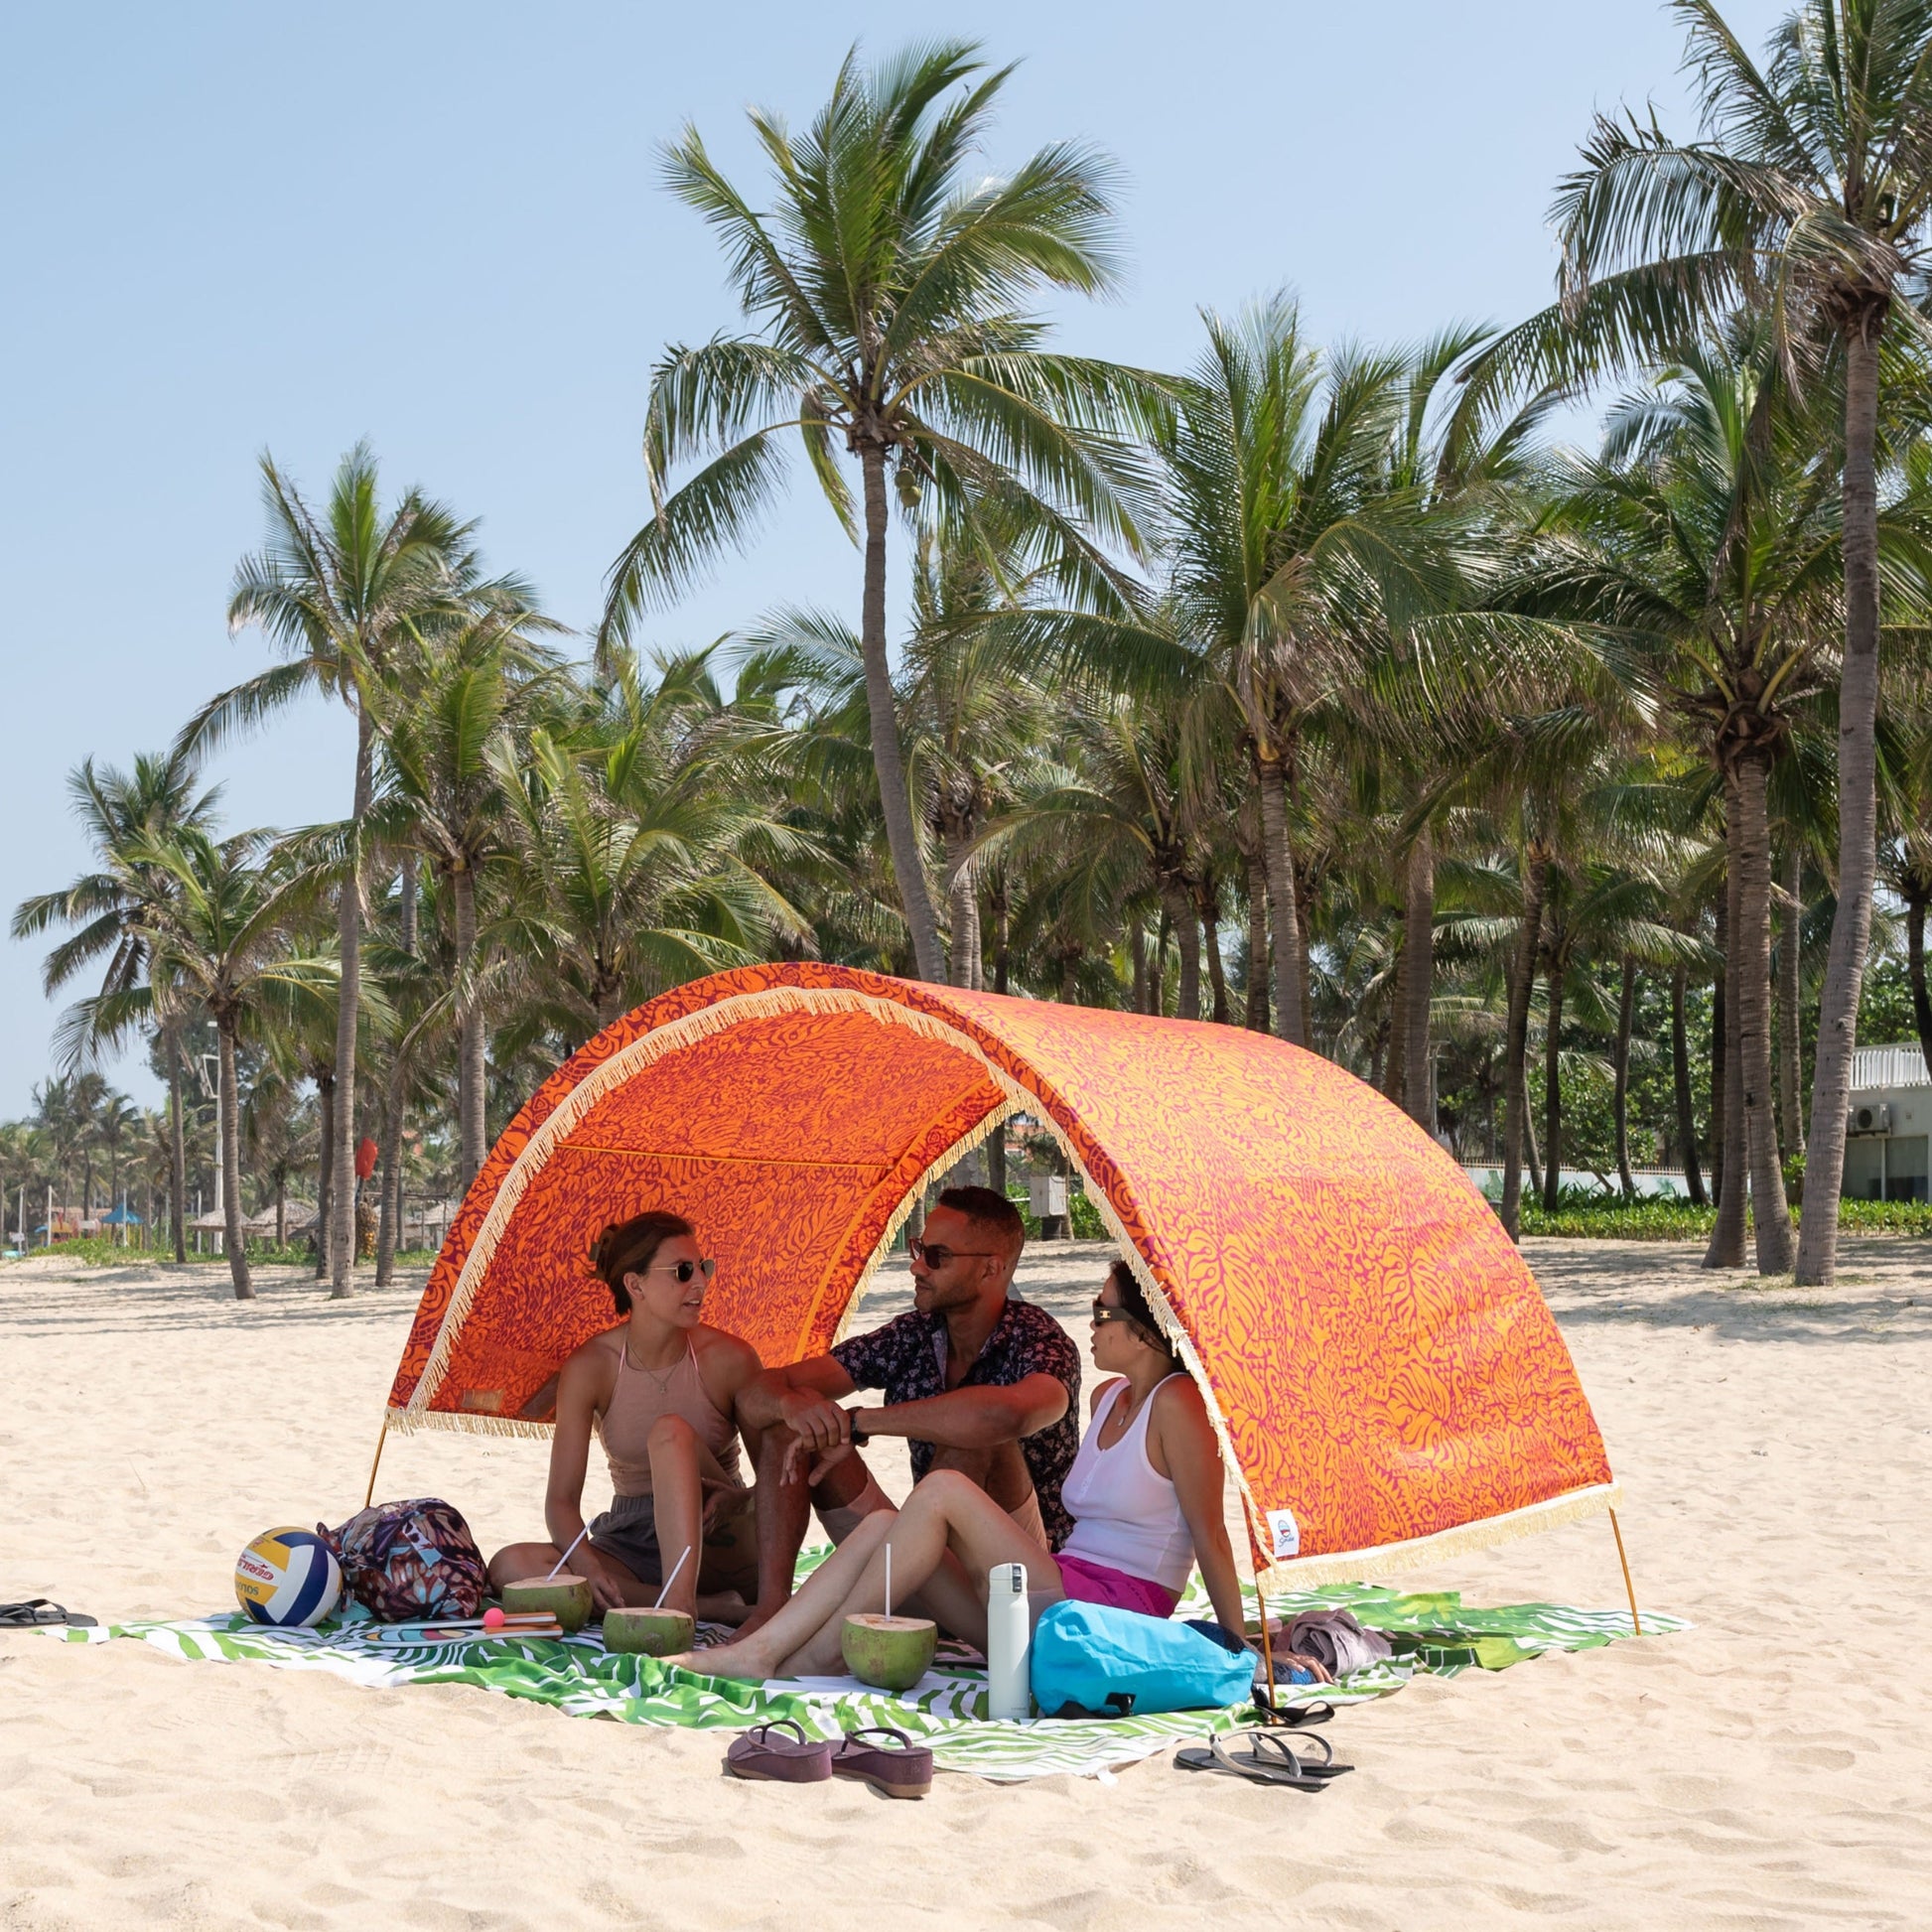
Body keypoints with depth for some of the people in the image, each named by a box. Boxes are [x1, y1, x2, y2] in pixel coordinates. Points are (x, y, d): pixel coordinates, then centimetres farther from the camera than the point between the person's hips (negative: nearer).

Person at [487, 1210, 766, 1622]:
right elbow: (561, 1499, -8)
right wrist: (588, 1568, -29)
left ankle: (680, 1602, -40)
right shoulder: (590, 1367, -8)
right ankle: (715, 1608, -30)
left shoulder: (729, 1359, -10)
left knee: (671, 1432, -28)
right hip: (632, 1542, 2)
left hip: (717, 1546, -2)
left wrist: (740, 1500, -27)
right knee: (510, 1566, -26)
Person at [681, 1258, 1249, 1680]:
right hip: (1062, 1593, 9)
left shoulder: (1176, 1402, -10)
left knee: (943, 1490, -21)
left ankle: (824, 1652, -14)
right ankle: (759, 1648, -16)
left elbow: (1209, 1532, -11)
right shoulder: (1107, 1396, 17)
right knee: (882, 1526, -6)